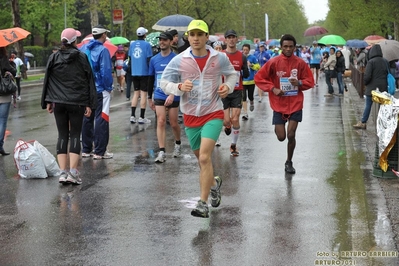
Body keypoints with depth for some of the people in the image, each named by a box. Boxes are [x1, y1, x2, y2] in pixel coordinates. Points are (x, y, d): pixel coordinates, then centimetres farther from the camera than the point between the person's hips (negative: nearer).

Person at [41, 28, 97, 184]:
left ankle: (63, 172, 1)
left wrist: (47, 102, 12)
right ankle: (73, 172, -8)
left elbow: (47, 81, 6)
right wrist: (90, 104, 3)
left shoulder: (53, 58, 3)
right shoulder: (82, 58, -1)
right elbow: (89, 81, -1)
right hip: (77, 102, -2)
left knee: (62, 135, 7)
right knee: (75, 135, 3)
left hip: (58, 102, 2)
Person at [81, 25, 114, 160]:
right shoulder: (103, 50, -13)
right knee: (101, 119, -2)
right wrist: (109, 87, -5)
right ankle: (99, 152, -2)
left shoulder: (83, 49, 6)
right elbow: (106, 72, -17)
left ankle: (86, 150, 20)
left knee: (87, 119, 14)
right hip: (100, 90, -6)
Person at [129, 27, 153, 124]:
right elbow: (149, 60, -10)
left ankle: (133, 116, 8)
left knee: (136, 93, 13)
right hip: (144, 73, -5)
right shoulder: (147, 45, -9)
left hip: (134, 73, 5)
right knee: (143, 94, -1)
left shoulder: (132, 44, 6)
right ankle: (142, 117, -2)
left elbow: (130, 59, 13)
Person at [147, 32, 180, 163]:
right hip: (159, 97, 3)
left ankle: (178, 144, 33)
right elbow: (151, 79, 16)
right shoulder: (154, 60, 8)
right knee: (161, 122, -5)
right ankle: (162, 152, -5)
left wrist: (172, 95, -23)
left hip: (173, 97, -3)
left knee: (173, 123, 6)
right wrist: (150, 98, 18)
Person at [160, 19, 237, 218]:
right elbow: (164, 83, -1)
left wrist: (228, 86, -6)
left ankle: (203, 205, -12)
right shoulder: (179, 61, -5)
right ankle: (214, 183, 48)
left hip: (213, 114, -3)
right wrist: (180, 87, -20)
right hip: (190, 116, 3)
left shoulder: (220, 58, -3)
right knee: (201, 159, 16)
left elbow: (232, 74, 15)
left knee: (204, 158, -18)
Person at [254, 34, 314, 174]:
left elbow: (310, 82, 4)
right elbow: (258, 78, -3)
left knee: (291, 135, -5)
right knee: (281, 137, 0)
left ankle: (289, 162, 17)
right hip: (279, 104, 0)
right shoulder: (273, 62, -7)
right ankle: (277, 127, 39)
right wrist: (273, 89, -13)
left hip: (295, 104, 0)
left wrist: (299, 82, -17)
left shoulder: (300, 63, -4)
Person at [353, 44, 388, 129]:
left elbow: (367, 76, -17)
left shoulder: (371, 62, -14)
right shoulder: (385, 61, 4)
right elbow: (388, 74, 9)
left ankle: (363, 123, 9)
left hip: (372, 87, -5)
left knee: (368, 105, 4)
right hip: (383, 87, 5)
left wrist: (365, 83, 1)